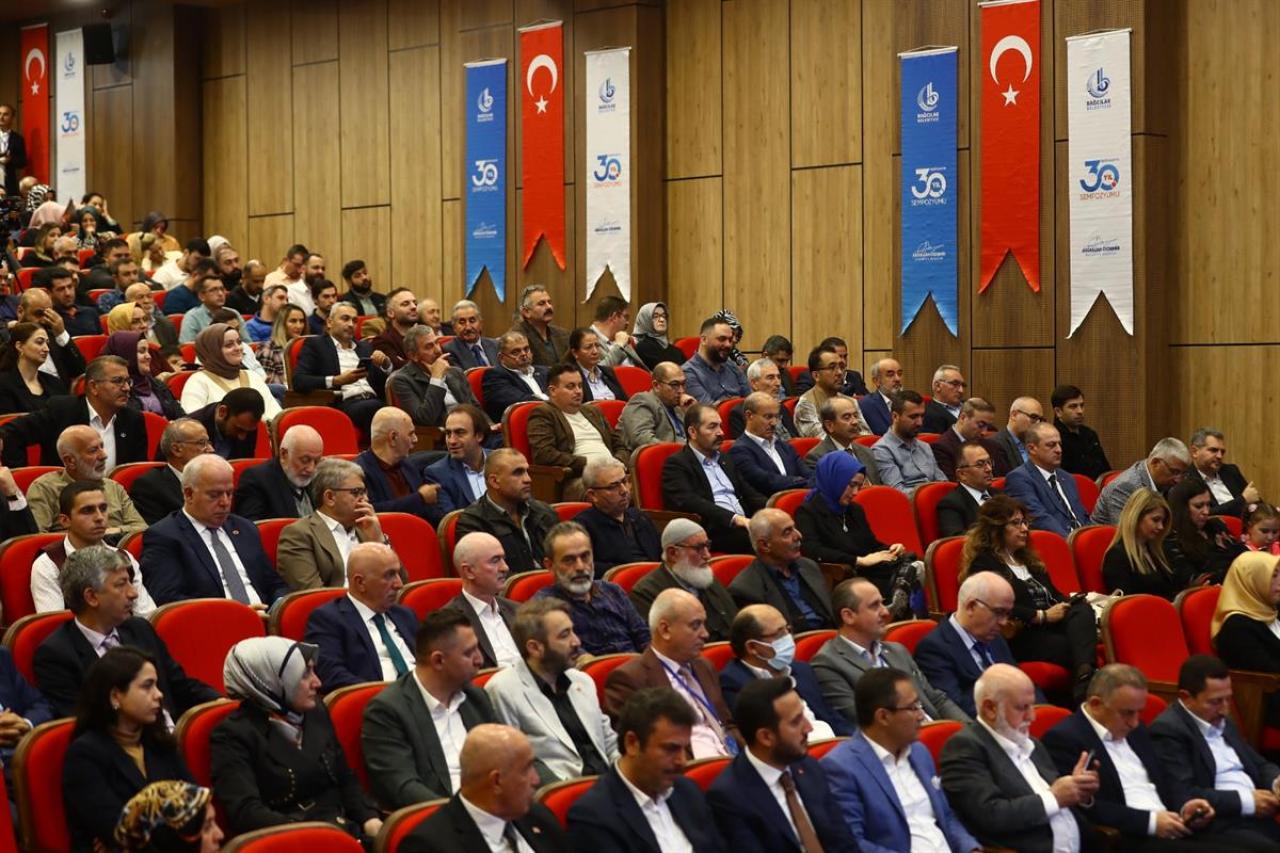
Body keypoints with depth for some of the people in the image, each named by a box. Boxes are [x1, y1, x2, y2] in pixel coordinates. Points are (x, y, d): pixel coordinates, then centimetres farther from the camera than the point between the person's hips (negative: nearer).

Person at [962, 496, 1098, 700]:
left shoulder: (1026, 559, 30)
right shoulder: (984, 564, 3)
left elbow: (1053, 595, 28)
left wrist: (1069, 602, 3)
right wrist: (1043, 616, -12)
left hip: (1050, 628, 7)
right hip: (1019, 640, -7)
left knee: (1083, 611, -30)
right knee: (1078, 647, -33)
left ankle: (1084, 681, -55)